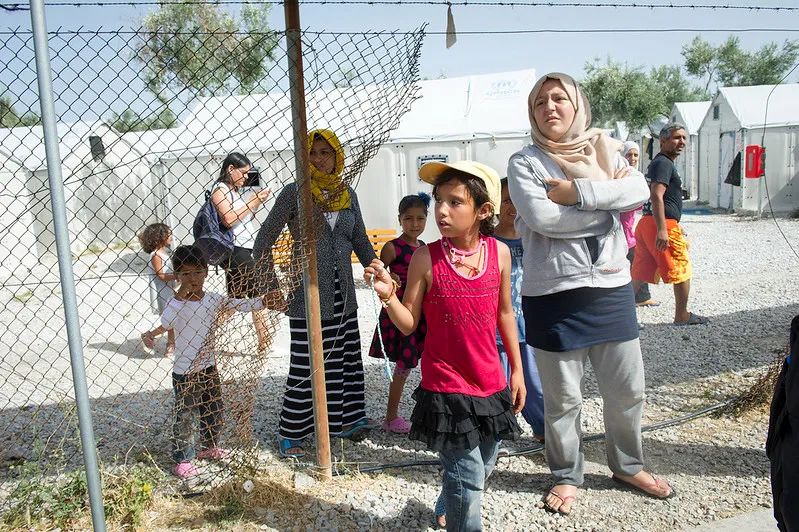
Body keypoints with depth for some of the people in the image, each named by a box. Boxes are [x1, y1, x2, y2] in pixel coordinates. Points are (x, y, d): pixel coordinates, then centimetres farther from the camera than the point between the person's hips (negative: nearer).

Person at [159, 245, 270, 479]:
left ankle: (209, 447, 40)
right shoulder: (176, 303, -16)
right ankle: (182, 459, 19)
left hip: (209, 367, 6)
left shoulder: (213, 300, -2)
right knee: (183, 417, 5)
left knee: (214, 411, 20)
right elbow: (164, 324, -33)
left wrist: (264, 301, -17)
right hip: (185, 373, -5)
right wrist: (180, 295, -38)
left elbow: (241, 305, -3)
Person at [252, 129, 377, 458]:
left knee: (346, 357, 13)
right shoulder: (294, 192, -7)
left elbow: (361, 243, 13)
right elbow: (263, 242, -5)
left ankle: (344, 420, 30)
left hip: (342, 293, 5)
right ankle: (289, 433, 15)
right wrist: (271, 288, -10)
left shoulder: (348, 195, 7)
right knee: (305, 365, 0)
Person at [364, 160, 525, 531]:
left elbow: (504, 314, 7)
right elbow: (409, 324, -6)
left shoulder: (499, 253, -4)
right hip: (447, 386, -4)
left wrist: (516, 369, 11)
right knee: (469, 475, -1)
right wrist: (388, 295, -24)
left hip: (491, 383, 5)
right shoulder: (426, 258, -13)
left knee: (483, 467, 22)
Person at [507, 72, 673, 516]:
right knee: (563, 397, 8)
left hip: (612, 288, 4)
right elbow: (542, 218, -18)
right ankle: (567, 476, 30)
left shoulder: (605, 150, 9)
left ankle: (629, 466, 38)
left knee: (628, 389, 15)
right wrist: (608, 201, -9)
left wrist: (575, 191, -18)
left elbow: (639, 191, -10)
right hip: (554, 294, -3)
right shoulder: (524, 162, -2)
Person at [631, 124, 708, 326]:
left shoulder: (658, 163, 23)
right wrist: (662, 229, -29)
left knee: (639, 273, 9)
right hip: (661, 225, -10)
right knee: (682, 270, 4)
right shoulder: (664, 163, -10)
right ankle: (682, 316, 15)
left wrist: (676, 225, 33)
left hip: (646, 224, 10)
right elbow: (656, 196, -23)